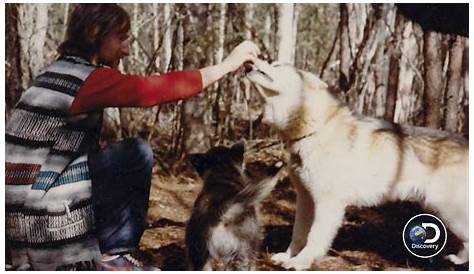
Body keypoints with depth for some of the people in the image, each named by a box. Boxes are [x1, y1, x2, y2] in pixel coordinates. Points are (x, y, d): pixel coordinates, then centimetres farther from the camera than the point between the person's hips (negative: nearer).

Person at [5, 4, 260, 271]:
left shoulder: (63, 70, 13)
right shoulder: (88, 78, -15)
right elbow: (156, 89, -18)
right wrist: (228, 64, -12)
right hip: (39, 213, -9)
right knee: (138, 154, -6)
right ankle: (114, 256, 2)